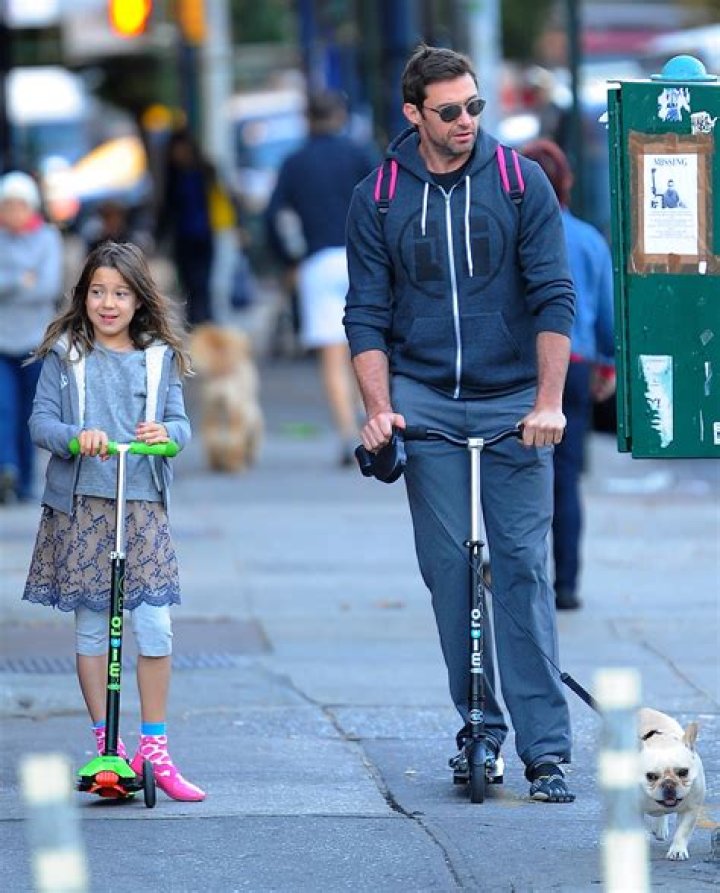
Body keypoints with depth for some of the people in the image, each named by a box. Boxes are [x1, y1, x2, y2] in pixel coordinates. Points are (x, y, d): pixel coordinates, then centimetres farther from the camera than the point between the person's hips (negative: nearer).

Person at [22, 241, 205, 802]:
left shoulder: (159, 358, 8)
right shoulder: (65, 354, 3)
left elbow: (179, 423, 5)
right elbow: (40, 421, -2)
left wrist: (166, 432, -18)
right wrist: (76, 436, -22)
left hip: (143, 503, 1)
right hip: (80, 504, -1)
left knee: (155, 625, -7)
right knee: (90, 627, 4)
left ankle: (154, 749, 3)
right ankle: (106, 746, 13)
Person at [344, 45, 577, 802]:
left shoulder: (521, 185, 0)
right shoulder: (378, 199, 3)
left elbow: (553, 298, -3)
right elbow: (366, 314, 5)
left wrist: (548, 401, -13)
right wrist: (379, 409, -8)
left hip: (512, 400, -1)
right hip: (424, 396, 1)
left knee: (521, 564, -6)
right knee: (447, 564, -4)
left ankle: (545, 748, -6)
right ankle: (478, 722, 8)